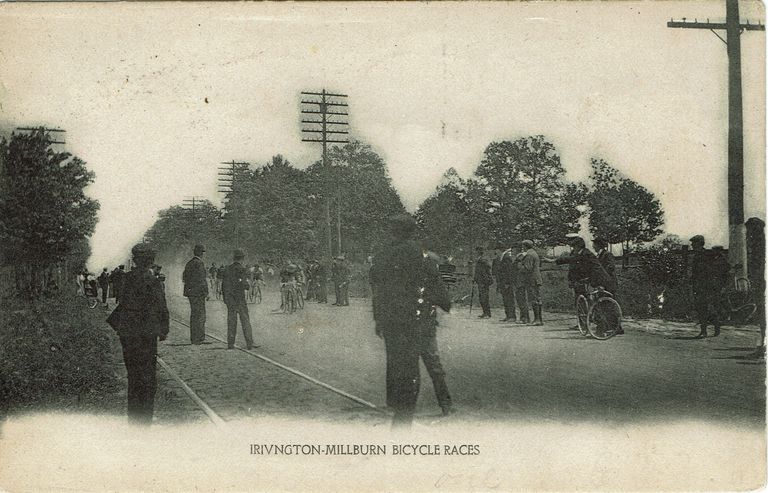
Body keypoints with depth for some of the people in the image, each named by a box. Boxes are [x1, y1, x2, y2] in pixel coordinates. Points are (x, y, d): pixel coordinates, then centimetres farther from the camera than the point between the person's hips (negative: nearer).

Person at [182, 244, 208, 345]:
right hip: (198, 292, -9)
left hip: (190, 292, 9)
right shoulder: (199, 263, -14)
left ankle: (194, 337, 19)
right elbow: (201, 280, -17)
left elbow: (184, 277, 18)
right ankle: (198, 338, -6)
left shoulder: (189, 263, 13)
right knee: (200, 315, -5)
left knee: (194, 314, 14)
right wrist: (206, 292, -12)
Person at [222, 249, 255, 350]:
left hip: (229, 299, 5)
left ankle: (230, 344, 6)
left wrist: (225, 298, 18)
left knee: (231, 321, 9)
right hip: (239, 299, -5)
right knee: (245, 321, 2)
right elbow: (245, 285, -16)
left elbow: (223, 284, 10)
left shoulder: (227, 269, 7)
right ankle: (249, 343, 1)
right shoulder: (241, 269, -11)